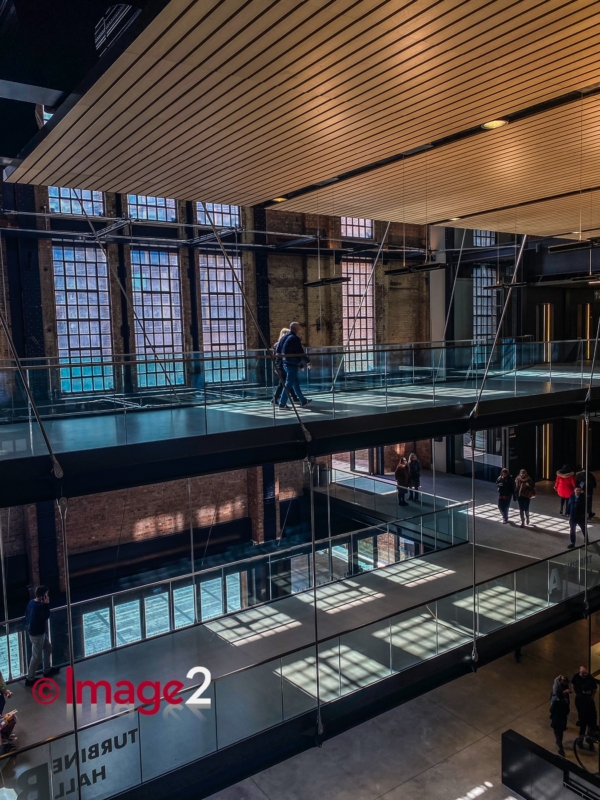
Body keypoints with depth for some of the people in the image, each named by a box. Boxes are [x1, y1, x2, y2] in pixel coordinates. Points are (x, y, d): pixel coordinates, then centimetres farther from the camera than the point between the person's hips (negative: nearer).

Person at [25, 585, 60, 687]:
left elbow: (26, 616, 9)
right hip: (37, 634, -10)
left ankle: (47, 670, 38)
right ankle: (30, 679, 18)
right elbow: (46, 616, -21)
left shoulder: (32, 602, -2)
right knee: (37, 657, 4)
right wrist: (47, 604, -23)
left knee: (48, 648, 24)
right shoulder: (38, 606, -31)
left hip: (39, 632, 10)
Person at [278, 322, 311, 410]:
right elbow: (301, 352, -17)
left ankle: (303, 402, 25)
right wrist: (308, 361, -4)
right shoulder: (295, 339, -15)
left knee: (296, 383, 16)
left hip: (287, 363, 10)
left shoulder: (286, 337, 14)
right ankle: (282, 404, -3)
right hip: (292, 364, -10)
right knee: (289, 384, -5)